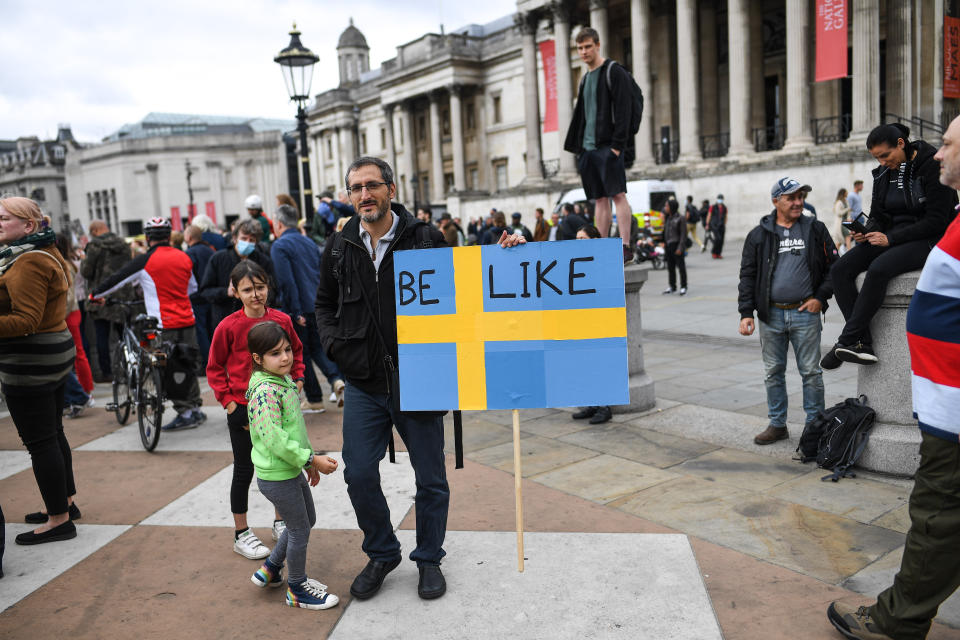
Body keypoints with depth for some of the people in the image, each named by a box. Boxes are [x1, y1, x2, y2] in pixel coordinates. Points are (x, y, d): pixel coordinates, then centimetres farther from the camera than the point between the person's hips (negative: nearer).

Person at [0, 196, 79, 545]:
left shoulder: (28, 262, -18)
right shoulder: (46, 253, 14)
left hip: (30, 364, -11)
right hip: (54, 354, 11)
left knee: (40, 441, -3)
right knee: (53, 434, 19)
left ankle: (59, 520, 6)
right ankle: (66, 502, 31)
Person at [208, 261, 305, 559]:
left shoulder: (282, 320, -4)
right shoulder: (229, 326, -11)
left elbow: (296, 351, 14)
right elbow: (215, 368, -3)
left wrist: (297, 379, 1)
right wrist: (229, 404, -9)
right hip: (242, 411, -3)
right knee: (244, 470, 8)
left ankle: (280, 522, 34)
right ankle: (241, 534, 23)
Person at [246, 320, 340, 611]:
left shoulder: (285, 381, 6)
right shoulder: (264, 391, -24)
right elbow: (275, 440, -29)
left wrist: (308, 460, 18)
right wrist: (312, 458, -24)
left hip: (292, 470, 10)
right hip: (276, 476, -10)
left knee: (307, 520, 23)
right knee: (299, 531, 5)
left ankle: (270, 570, 39)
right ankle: (297, 590, 26)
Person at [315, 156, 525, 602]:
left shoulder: (425, 239, -5)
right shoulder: (340, 247, 5)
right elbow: (324, 305, 18)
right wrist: (335, 346, 2)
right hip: (363, 385, 3)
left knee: (430, 478, 9)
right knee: (359, 474, 5)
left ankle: (429, 559, 32)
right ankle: (381, 554, 31)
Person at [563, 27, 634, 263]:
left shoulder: (614, 71, -2)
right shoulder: (585, 78, 22)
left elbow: (622, 109, -11)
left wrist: (618, 144, -18)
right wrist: (578, 146, 14)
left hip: (608, 146, -7)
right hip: (588, 147, 7)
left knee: (617, 194, -12)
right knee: (600, 198, 7)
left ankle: (625, 247, -13)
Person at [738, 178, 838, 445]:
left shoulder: (815, 230, 5)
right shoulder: (759, 235, 4)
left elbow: (833, 266, 8)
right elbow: (747, 275, 3)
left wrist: (820, 297, -4)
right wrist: (746, 313, -4)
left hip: (805, 313, -1)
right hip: (771, 315, 1)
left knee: (811, 372, 5)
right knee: (773, 372, 9)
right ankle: (777, 424, 22)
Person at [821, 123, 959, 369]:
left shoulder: (933, 166, -11)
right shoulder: (884, 173, 9)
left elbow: (936, 221, -16)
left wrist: (890, 238, -21)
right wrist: (867, 233, -10)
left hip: (928, 240, -7)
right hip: (891, 239, 7)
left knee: (878, 268, -35)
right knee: (841, 269, -17)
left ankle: (846, 342, -29)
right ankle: (862, 343, -23)